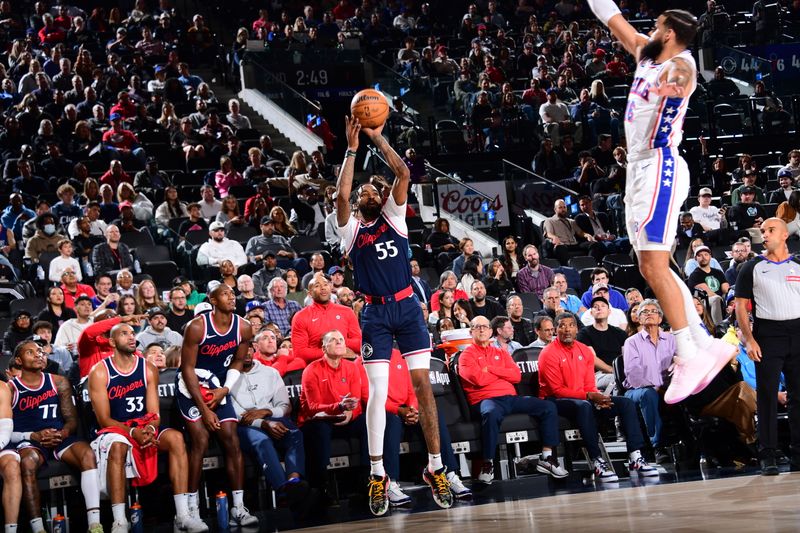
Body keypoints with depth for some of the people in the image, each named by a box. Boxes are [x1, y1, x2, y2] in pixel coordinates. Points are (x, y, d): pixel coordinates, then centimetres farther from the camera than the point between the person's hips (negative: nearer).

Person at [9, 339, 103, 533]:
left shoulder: (59, 383, 17)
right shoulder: (10, 389, 7)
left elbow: (72, 419, 13)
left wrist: (62, 434, -10)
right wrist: (34, 436, -14)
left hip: (61, 438, 3)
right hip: (29, 442, -2)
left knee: (87, 453, -31)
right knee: (27, 462, -40)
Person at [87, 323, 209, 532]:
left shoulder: (148, 369, 7)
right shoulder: (100, 372, -4)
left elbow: (154, 414, 4)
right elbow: (104, 419, -8)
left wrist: (149, 429, -20)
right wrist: (132, 432, -23)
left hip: (145, 430, 4)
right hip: (115, 431, -4)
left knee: (175, 437, -25)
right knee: (117, 445, -38)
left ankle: (183, 515, -30)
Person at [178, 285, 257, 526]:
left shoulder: (243, 328, -8)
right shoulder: (197, 327, -21)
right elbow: (188, 368, -17)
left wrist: (225, 389, -9)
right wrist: (204, 409, -18)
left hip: (219, 388, 5)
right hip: (191, 387, -5)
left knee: (232, 442, -4)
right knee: (200, 441, -17)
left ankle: (238, 508, -1)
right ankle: (191, 509, -11)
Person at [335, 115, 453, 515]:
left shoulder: (394, 217, 12)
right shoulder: (350, 228, 9)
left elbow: (403, 174, -1)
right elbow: (341, 194, -10)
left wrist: (378, 138, -2)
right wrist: (352, 149, -9)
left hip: (407, 306, 1)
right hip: (375, 313, -1)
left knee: (422, 384, -4)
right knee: (377, 392, -7)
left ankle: (435, 468, 0)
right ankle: (377, 475, -1)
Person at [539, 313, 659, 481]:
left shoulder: (585, 351, 11)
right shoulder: (549, 353, -11)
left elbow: (590, 385, 10)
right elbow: (557, 390, -16)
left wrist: (597, 397, -14)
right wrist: (588, 396, -23)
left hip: (584, 399, 8)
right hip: (555, 402, -8)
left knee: (626, 403, -6)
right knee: (583, 406, -41)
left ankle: (635, 458, -15)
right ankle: (597, 462, -41)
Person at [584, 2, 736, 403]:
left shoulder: (679, 64, -15)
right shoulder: (646, 55, 13)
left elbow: (680, 78, -42)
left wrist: (676, 84, -64)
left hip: (660, 169, -10)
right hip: (640, 169, 10)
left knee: (655, 268, -14)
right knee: (651, 269, 10)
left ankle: (689, 355, -11)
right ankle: (707, 345, 12)